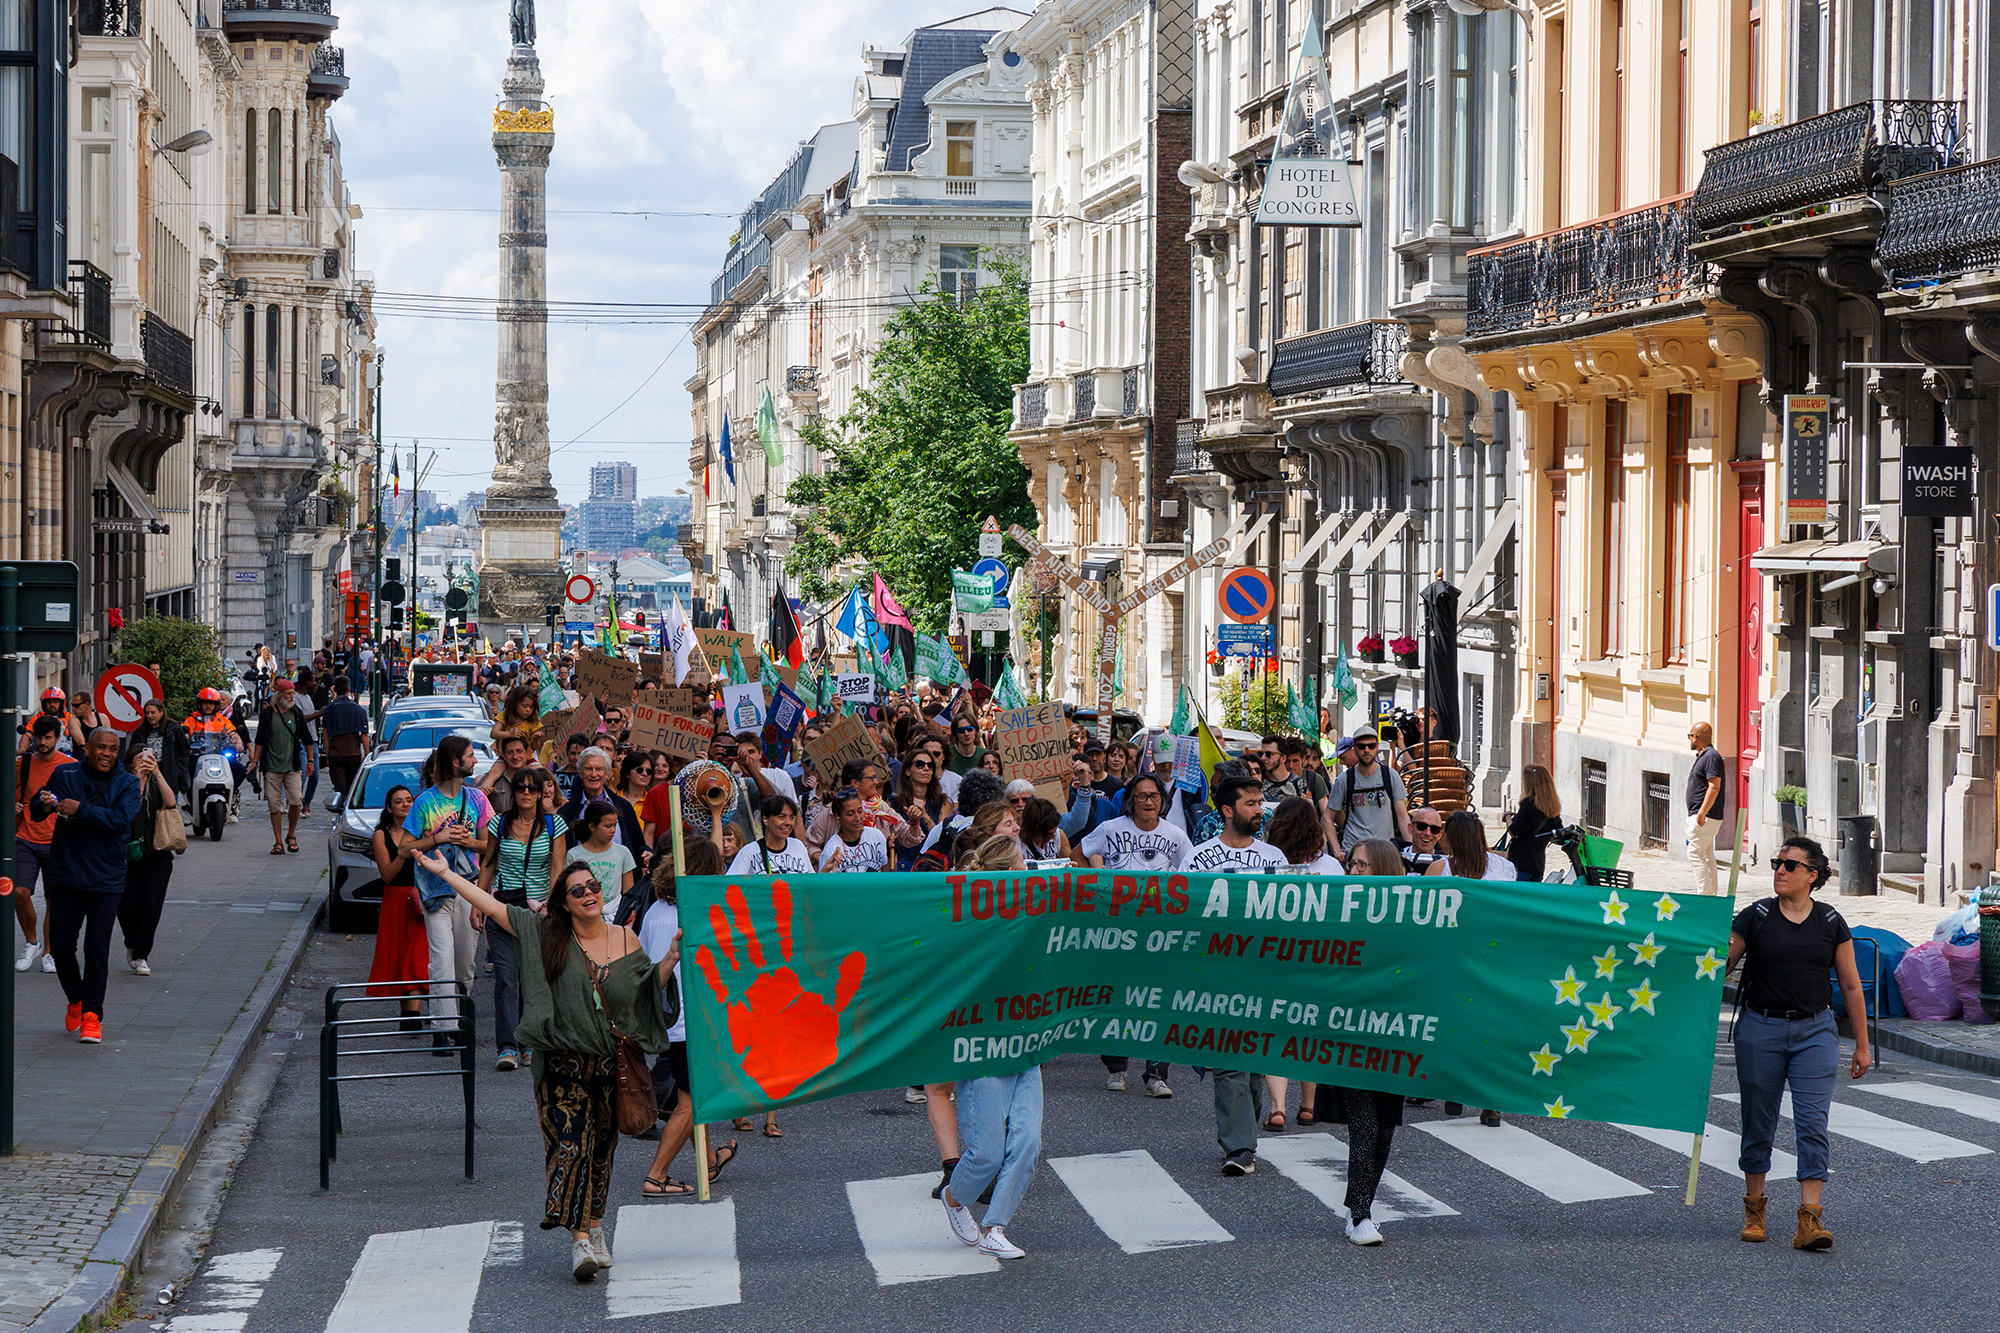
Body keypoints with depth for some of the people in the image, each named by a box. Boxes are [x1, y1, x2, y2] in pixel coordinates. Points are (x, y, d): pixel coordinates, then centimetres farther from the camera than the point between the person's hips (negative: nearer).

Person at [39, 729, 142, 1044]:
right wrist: (44, 804, -25)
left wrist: (80, 810, -21)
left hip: (105, 880, -1)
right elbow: (37, 808, -1)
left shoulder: (127, 784, 2)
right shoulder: (65, 775, 5)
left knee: (97, 949, -5)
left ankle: (91, 1014, 2)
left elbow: (122, 819, -15)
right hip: (64, 875, 1)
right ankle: (76, 1000, 28)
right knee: (61, 946, 5)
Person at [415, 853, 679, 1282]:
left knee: (601, 1146, 11)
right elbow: (493, 906, 0)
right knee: (572, 1144, -13)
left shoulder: (625, 939, 6)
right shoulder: (547, 935, 0)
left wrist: (669, 960, -4)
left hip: (612, 1063, 3)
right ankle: (580, 1238, -15)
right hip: (564, 1064, -3)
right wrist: (445, 873, -1)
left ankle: (594, 1226, 27)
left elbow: (647, 989, 13)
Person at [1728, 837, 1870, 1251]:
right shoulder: (1755, 917, 0)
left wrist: (1862, 1045, 11)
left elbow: (1851, 986, 10)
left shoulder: (1831, 923, 4)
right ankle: (1754, 1209, 23)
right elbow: (1719, 965, 2)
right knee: (1758, 1123, 7)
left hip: (1815, 1031, 0)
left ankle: (1810, 1217, -12)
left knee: (1812, 1124, -9)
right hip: (1760, 1030, 0)